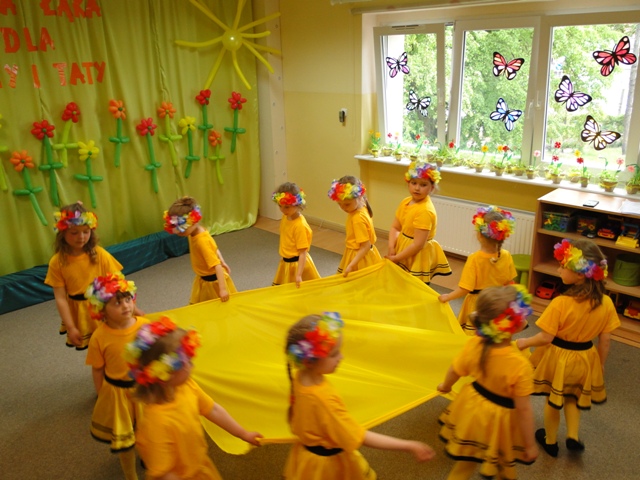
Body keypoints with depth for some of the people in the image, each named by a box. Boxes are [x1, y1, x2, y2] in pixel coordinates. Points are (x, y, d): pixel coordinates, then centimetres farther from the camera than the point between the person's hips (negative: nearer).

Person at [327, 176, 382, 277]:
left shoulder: (358, 218, -28)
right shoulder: (361, 208, -1)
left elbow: (366, 246, -26)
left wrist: (351, 265, -27)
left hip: (361, 258, -9)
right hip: (358, 255, 9)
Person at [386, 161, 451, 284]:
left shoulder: (425, 211, -25)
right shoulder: (406, 202, 0)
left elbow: (418, 245, -25)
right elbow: (395, 228, 3)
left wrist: (395, 258, -17)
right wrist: (391, 248, -14)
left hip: (418, 257, -8)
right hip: (403, 251, 8)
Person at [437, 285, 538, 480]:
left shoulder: (474, 344, -20)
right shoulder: (520, 365, -34)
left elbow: (455, 371, -2)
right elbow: (523, 409, -25)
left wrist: (445, 386, 20)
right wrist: (530, 444, -10)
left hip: (474, 407, 4)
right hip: (499, 419, -4)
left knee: (466, 461, 27)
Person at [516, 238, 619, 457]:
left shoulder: (560, 303, -28)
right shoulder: (606, 303, -14)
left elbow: (546, 337, -22)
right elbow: (605, 340, -4)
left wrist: (525, 342, -4)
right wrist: (600, 365, 11)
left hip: (558, 357, -3)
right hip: (585, 359, 4)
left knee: (553, 399, 19)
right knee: (573, 397, 31)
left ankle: (550, 441, 38)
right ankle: (573, 436, 28)